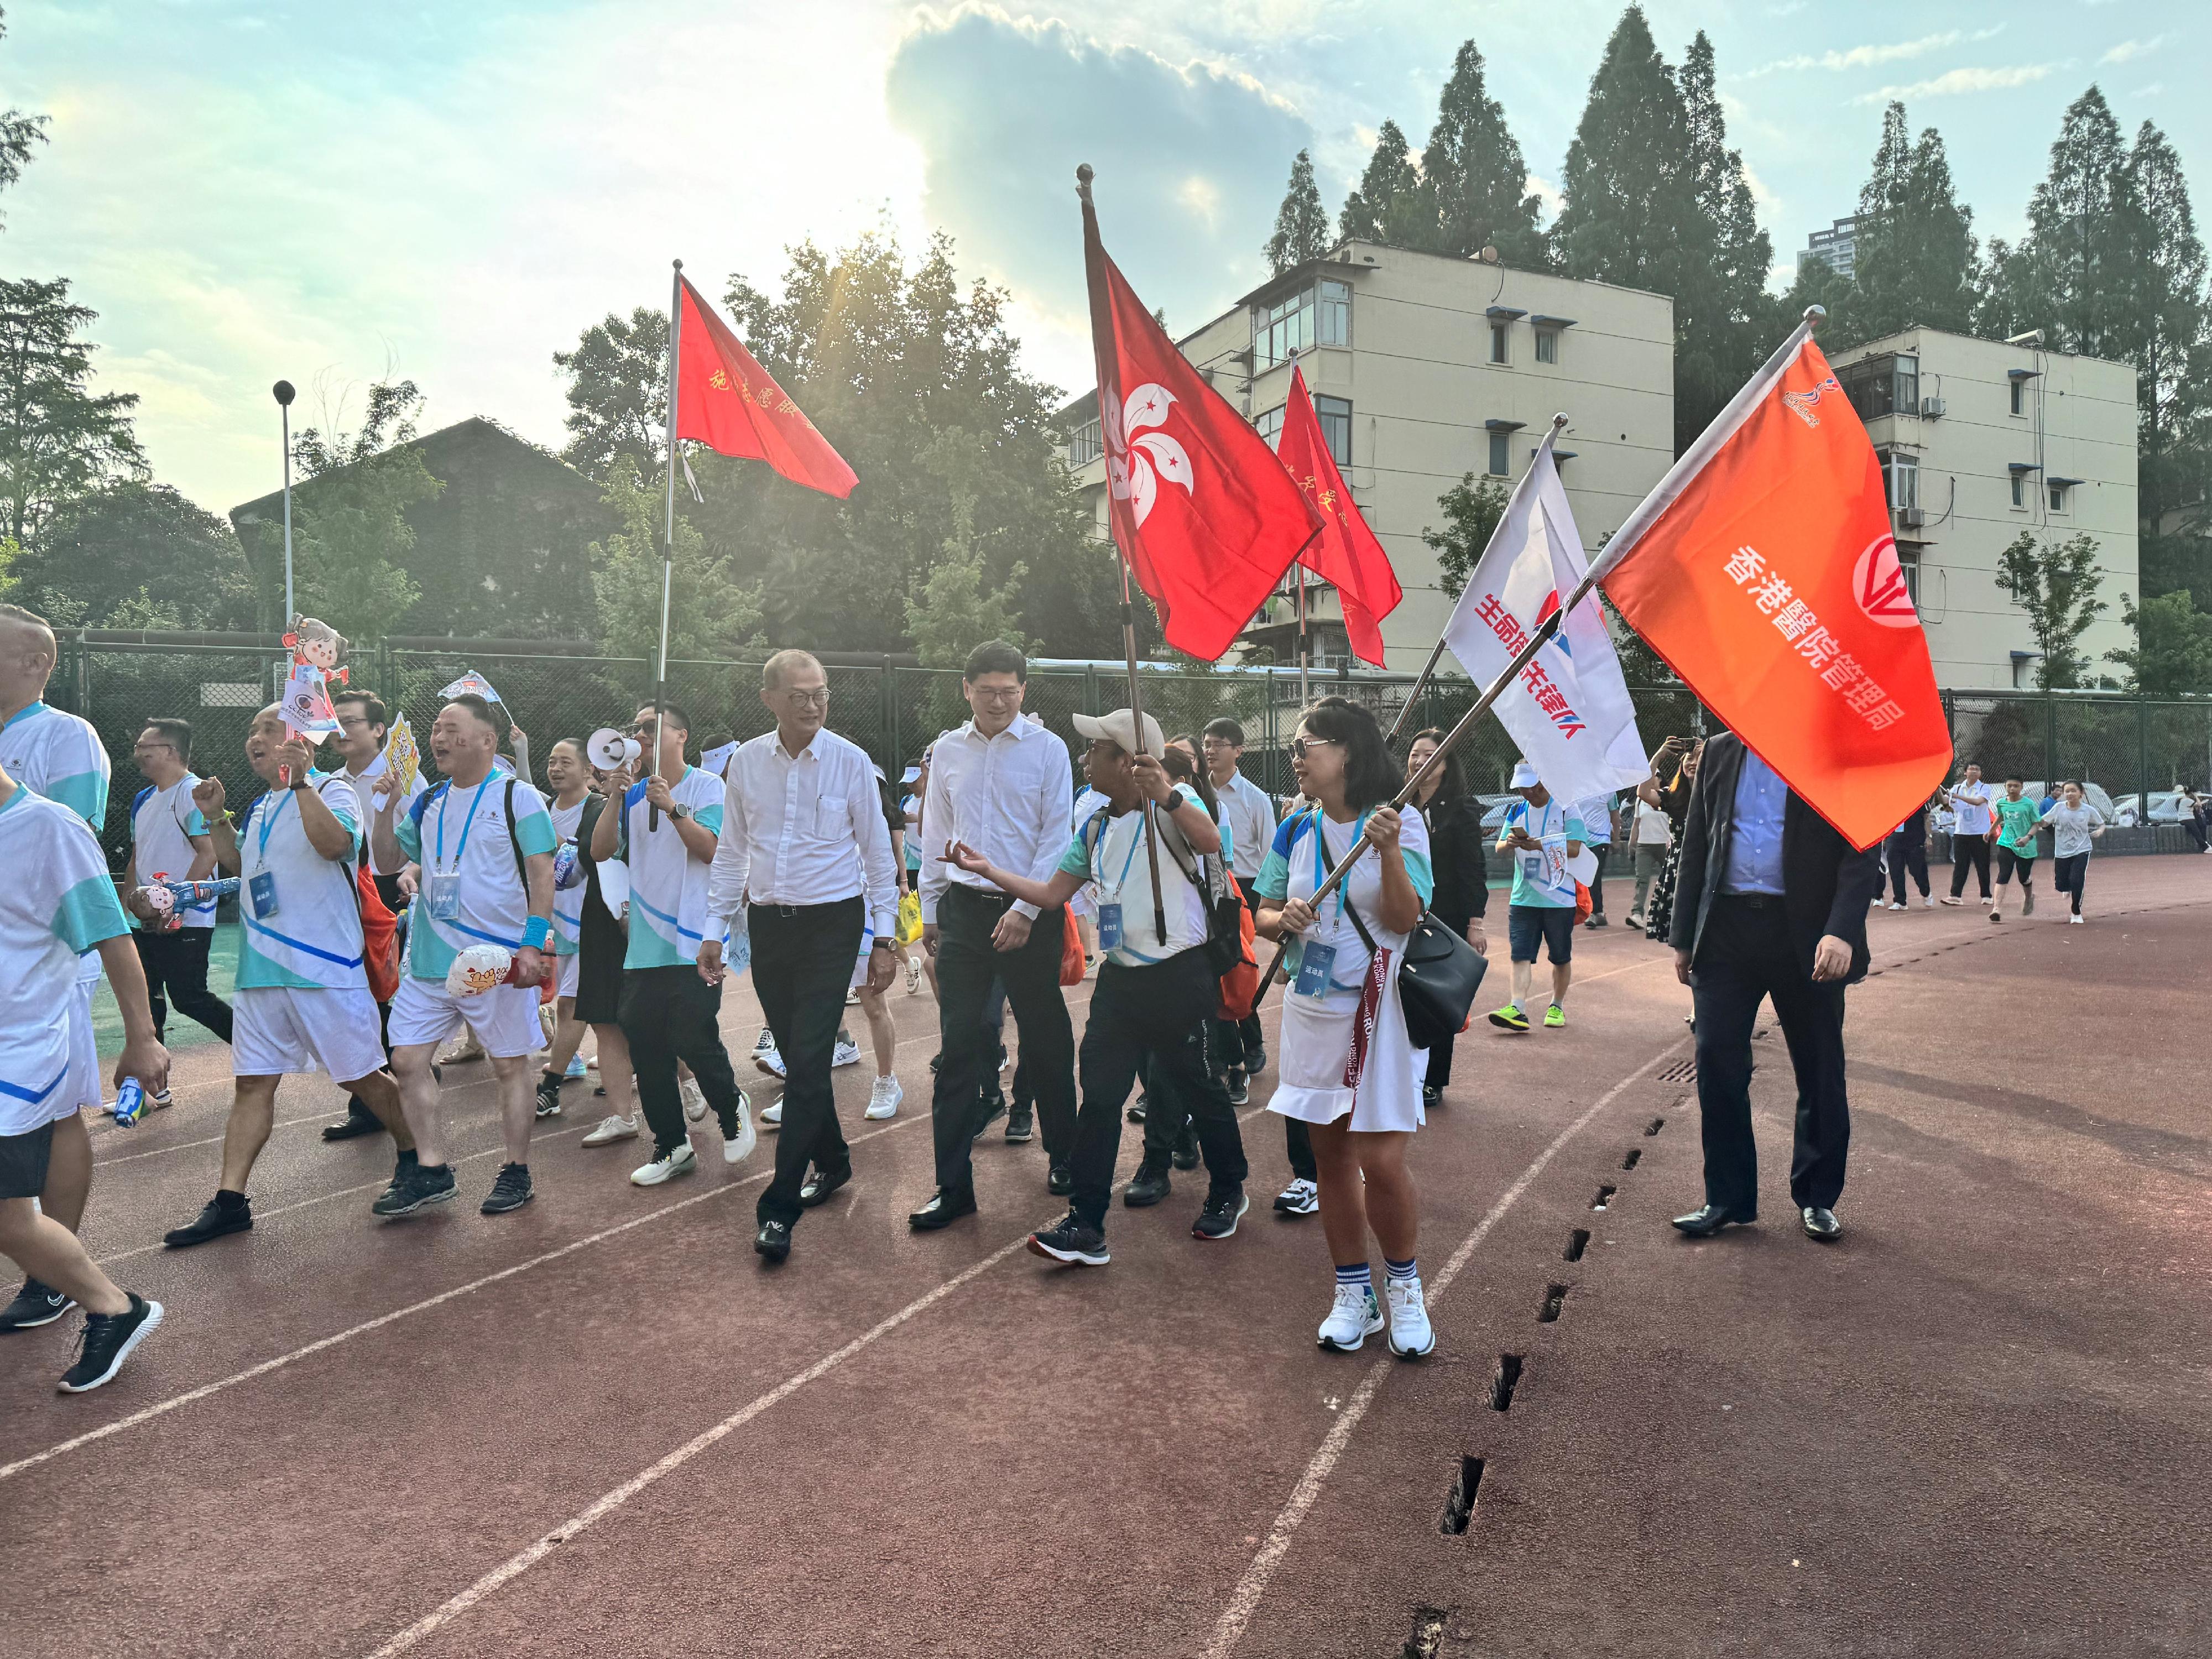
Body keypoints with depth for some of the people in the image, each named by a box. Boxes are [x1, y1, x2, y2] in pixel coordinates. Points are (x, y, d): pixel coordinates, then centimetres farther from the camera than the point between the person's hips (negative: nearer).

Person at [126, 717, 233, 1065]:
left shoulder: (194, 794, -13)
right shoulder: (143, 800, 16)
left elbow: (209, 854, -21)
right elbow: (136, 859, 23)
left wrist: (176, 903, -22)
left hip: (185, 922, -9)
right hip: (147, 922, 9)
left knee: (190, 999, -7)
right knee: (148, 1000, 10)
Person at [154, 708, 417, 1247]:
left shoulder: (332, 789, -7)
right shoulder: (261, 807, 18)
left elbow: (335, 842, -28)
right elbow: (239, 866, 31)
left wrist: (299, 779, -29)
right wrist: (217, 819, 16)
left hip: (323, 969, -8)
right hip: (262, 970, 8)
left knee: (358, 1075, 3)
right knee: (252, 1082, 8)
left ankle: (414, 1156, 23)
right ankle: (229, 1202, 12)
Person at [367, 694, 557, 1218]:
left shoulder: (518, 797, -5)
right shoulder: (428, 803, 13)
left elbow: (542, 874, -10)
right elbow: (389, 861, 18)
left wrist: (533, 944, -18)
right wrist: (385, 808, 2)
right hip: (429, 958, 6)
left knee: (510, 1065, 3)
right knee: (408, 1059, 4)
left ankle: (516, 1173, 15)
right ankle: (431, 1171, 16)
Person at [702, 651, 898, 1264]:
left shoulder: (850, 761, -5)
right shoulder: (746, 761, 3)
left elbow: (877, 853, 1)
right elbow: (731, 851, 10)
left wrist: (885, 937, -1)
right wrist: (714, 929, 7)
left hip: (832, 922, -3)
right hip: (768, 923, 4)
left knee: (808, 1061, -8)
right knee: (796, 1056, 12)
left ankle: (780, 1206, -3)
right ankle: (832, 1160, 33)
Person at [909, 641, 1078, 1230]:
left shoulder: (1046, 748, -2)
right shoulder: (947, 751, 8)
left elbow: (1056, 835, -6)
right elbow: (936, 836, 14)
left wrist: (1026, 910, -12)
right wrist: (930, 910, 13)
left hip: (1030, 911, -2)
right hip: (964, 909, 3)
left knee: (1046, 1038, 8)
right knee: (958, 1045, 1)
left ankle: (1065, 1154, 28)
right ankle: (953, 1186, 6)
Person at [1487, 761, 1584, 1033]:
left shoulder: (1566, 809, -3)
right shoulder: (1516, 811, 11)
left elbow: (1574, 848, -13)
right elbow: (1499, 847, 9)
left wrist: (1539, 845, -26)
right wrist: (1510, 843, -15)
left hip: (1559, 898, -3)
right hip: (1523, 896, 3)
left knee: (1561, 957, 8)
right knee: (1520, 955, -7)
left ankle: (1557, 1007, 24)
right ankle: (1518, 1010, -13)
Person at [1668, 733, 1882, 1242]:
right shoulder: (1720, 753, 11)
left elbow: (1861, 853, -7)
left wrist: (1842, 931, -21)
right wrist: (1683, 937, 10)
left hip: (1805, 934, -3)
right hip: (1726, 928, 3)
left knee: (1820, 1071, 7)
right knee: (1717, 1063, 1)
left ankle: (1817, 1199, 24)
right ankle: (1728, 1199, 14)